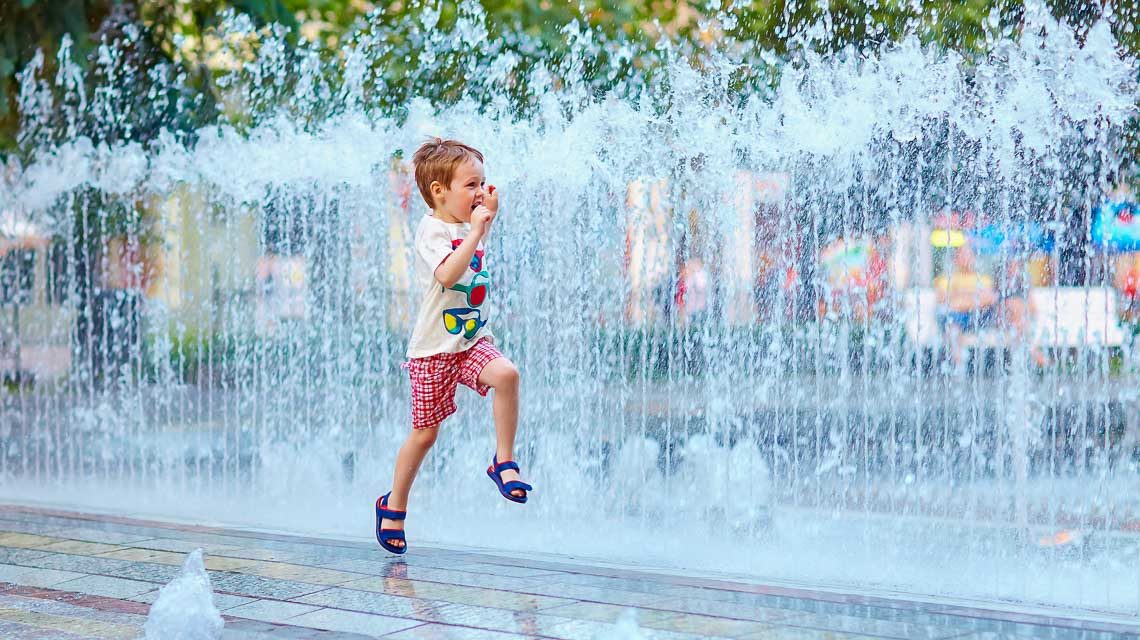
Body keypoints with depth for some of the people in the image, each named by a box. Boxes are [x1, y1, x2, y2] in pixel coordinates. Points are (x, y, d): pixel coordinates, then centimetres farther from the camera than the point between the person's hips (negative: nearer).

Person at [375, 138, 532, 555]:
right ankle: (393, 506, 23)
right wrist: (476, 229, -31)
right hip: (434, 348, -6)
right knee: (424, 433, 3)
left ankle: (504, 462, -14)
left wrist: (489, 213, 18)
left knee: (506, 374, -27)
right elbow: (447, 273, -33)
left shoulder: (470, 225, 8)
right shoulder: (431, 231, -15)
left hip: (474, 341, 6)